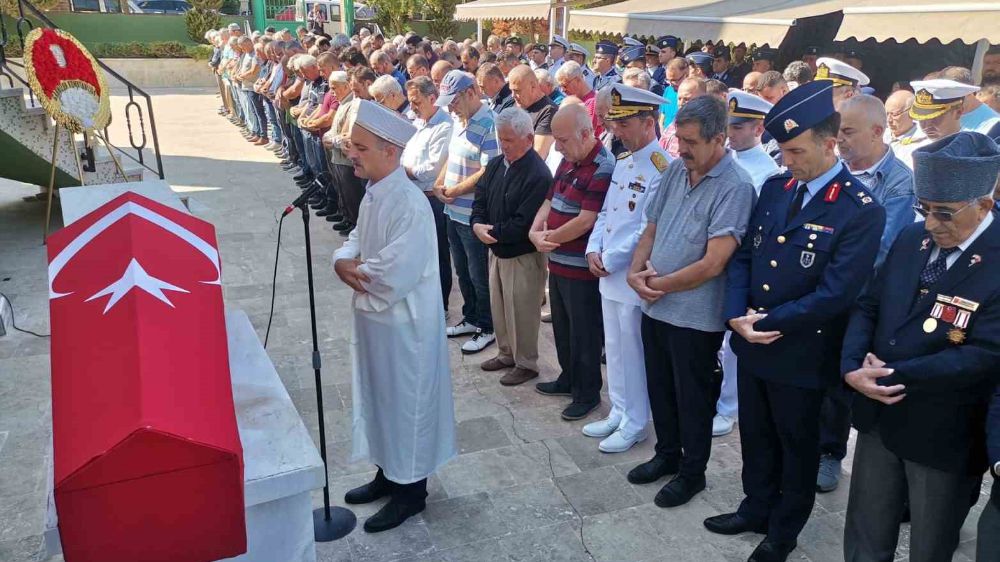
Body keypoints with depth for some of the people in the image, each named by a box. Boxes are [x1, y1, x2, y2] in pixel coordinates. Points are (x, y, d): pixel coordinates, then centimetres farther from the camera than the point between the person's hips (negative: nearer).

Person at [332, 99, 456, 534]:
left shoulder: (409, 205, -26)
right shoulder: (374, 192, 4)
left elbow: (392, 278, -31)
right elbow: (357, 239, 13)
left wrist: (353, 270, -13)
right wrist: (344, 260, -10)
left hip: (403, 324, -9)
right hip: (375, 318, 9)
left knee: (405, 402, 8)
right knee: (380, 398, 22)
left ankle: (411, 488, 27)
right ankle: (389, 472, 41)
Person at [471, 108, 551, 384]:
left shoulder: (538, 175, -22)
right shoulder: (496, 165, 5)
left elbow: (523, 224, -25)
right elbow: (480, 199, 7)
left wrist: (492, 232, -18)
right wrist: (477, 225, -13)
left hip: (523, 255, -8)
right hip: (497, 250, 8)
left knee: (521, 312, 4)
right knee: (499, 307, 20)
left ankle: (526, 364, 22)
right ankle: (506, 353, 38)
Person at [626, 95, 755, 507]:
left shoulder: (735, 187, -19)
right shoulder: (676, 170, 3)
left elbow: (712, 264, -23)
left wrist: (659, 285, -13)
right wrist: (635, 272, -8)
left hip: (695, 315, -6)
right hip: (655, 306, 7)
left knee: (692, 398, 11)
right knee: (660, 388, 21)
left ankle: (692, 472, 32)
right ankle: (668, 454, 42)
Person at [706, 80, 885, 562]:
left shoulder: (861, 211, -17)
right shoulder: (774, 188, 3)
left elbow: (835, 294, -21)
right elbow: (743, 256, 4)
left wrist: (768, 323, -17)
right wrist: (737, 316, -11)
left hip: (801, 355, -5)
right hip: (751, 343, 6)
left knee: (797, 446, 15)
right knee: (756, 437, 22)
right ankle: (756, 509, 44)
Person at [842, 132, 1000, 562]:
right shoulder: (911, 239, 1)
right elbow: (867, 306, 3)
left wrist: (894, 376, -21)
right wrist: (853, 368, -14)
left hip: (943, 436, -5)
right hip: (879, 417, 5)